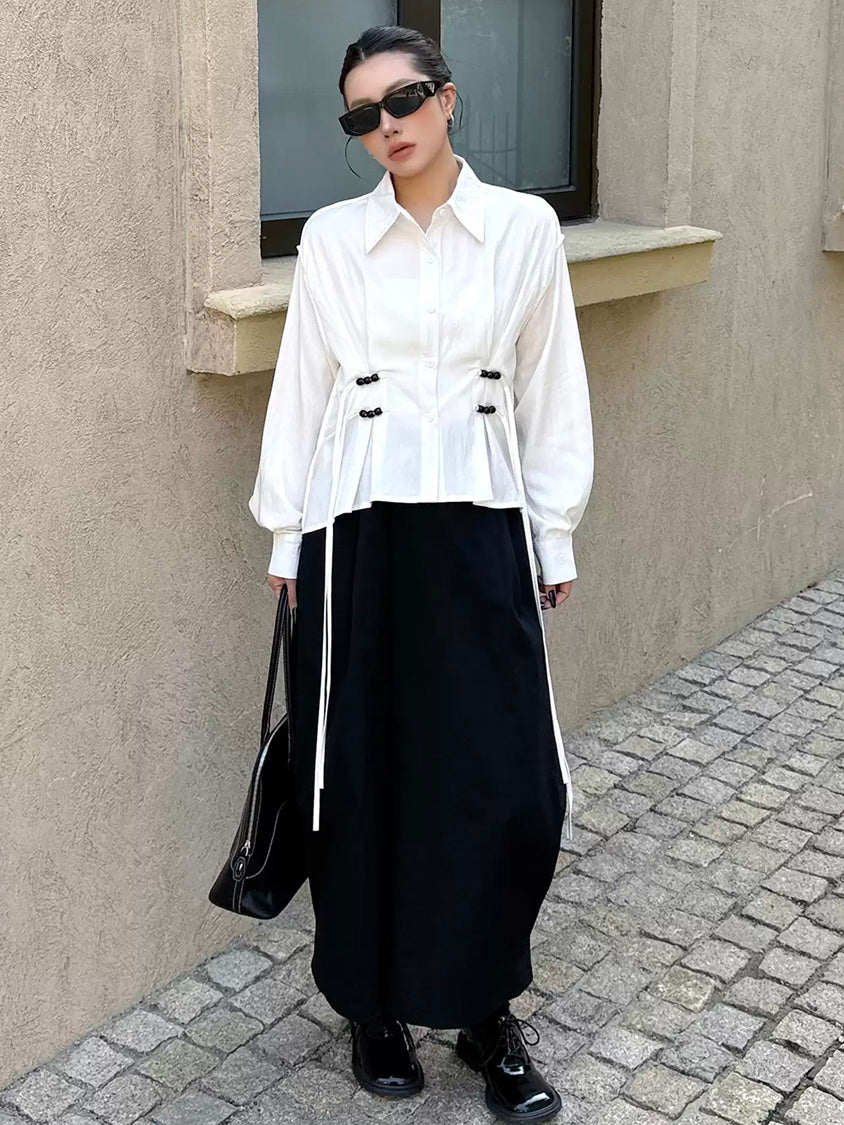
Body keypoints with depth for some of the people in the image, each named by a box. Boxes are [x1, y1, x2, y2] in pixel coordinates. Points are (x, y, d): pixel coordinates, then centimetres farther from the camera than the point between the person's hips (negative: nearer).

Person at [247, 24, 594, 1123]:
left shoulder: (525, 227, 3)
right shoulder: (331, 237, 2)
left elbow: (551, 389, 6)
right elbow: (302, 389, 6)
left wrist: (554, 535, 5)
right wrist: (286, 537, 6)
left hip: (482, 529, 0)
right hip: (361, 531, 0)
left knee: (508, 783, 0)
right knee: (363, 780, 6)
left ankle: (484, 1007, 22)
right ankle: (375, 1002, 26)